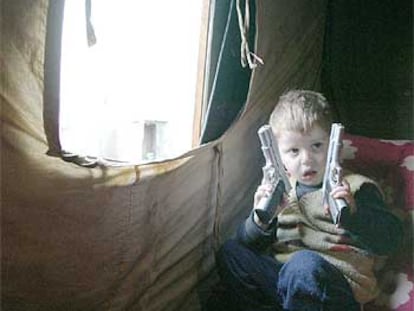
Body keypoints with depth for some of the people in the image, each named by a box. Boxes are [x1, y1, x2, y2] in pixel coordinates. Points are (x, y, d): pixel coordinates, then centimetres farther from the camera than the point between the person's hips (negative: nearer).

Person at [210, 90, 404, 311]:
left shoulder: (355, 187, 2)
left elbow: (392, 239, -9)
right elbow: (247, 241, 12)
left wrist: (352, 213, -27)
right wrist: (261, 220, -11)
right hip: (278, 278, 5)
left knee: (304, 263, -36)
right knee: (230, 251, -11)